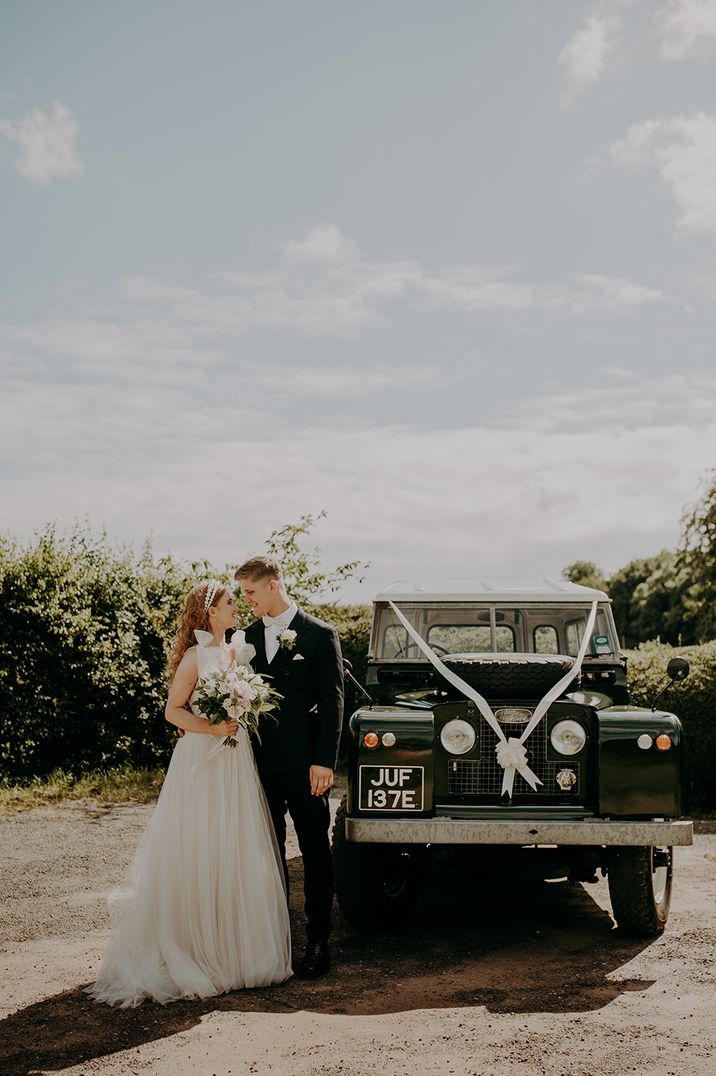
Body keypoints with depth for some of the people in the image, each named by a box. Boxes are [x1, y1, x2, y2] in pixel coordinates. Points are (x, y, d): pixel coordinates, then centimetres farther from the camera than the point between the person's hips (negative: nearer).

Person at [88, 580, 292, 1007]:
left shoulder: (238, 651, 10)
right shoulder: (195, 657, -9)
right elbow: (173, 711, -10)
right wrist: (212, 727, -20)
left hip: (237, 762, 7)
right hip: (202, 761, -7)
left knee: (237, 853, 10)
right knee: (198, 856, -1)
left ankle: (236, 949, 21)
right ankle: (191, 952, 9)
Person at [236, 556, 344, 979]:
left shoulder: (320, 635, -5)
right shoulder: (248, 636, 9)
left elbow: (332, 701, -8)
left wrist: (324, 761, -14)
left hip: (304, 763, -5)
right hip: (261, 761, 5)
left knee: (315, 853, 4)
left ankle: (318, 941, 12)